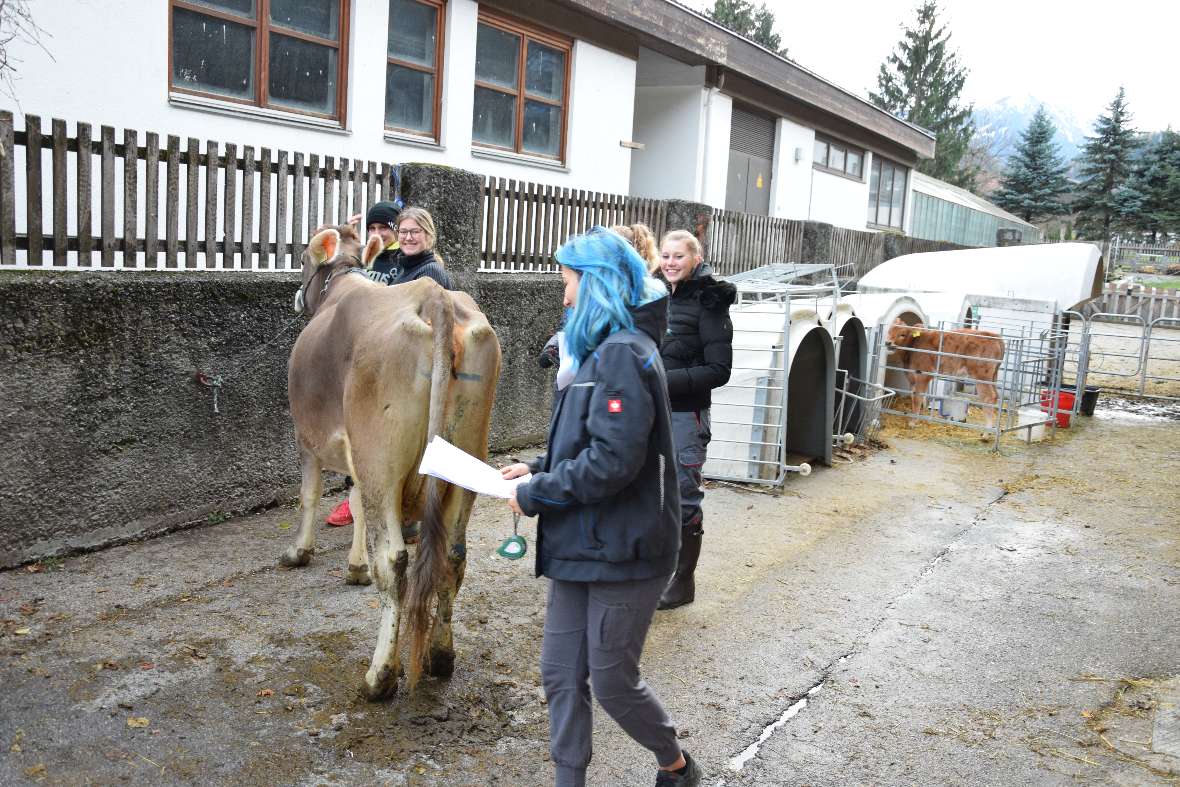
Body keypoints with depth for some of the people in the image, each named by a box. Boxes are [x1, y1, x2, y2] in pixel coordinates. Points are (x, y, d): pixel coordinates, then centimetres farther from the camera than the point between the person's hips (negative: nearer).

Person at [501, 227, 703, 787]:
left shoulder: (623, 354, -19)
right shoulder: (602, 351, 13)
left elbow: (612, 461, -26)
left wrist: (536, 495, -16)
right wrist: (538, 469, 6)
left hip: (621, 553, -9)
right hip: (582, 548, 9)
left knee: (613, 682, 6)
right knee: (561, 675, 12)